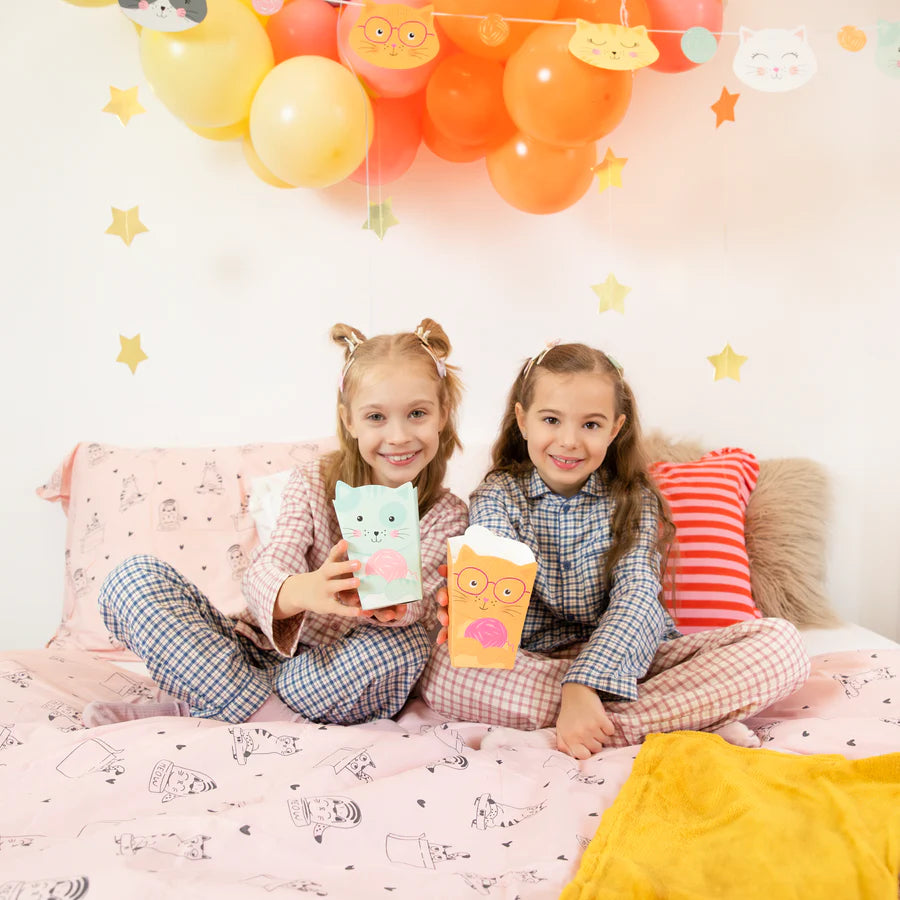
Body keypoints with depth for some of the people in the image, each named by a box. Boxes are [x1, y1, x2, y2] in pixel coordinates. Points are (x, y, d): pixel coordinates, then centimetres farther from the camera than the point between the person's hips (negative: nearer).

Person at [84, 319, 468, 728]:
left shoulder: (446, 515, -2)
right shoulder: (313, 482, -1)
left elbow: (415, 607, -18)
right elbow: (264, 570, -18)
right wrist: (304, 591, -43)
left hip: (339, 679, -1)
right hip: (261, 652, 2)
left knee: (405, 647, -36)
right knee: (134, 576, -14)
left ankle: (191, 706, -24)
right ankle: (274, 718, -24)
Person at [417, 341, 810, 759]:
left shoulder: (634, 501, 3)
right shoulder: (498, 496, 3)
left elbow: (636, 595, -13)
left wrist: (585, 684, -31)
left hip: (628, 659, 1)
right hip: (532, 666, 0)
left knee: (780, 641, -19)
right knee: (440, 662, -32)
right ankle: (690, 718, -30)